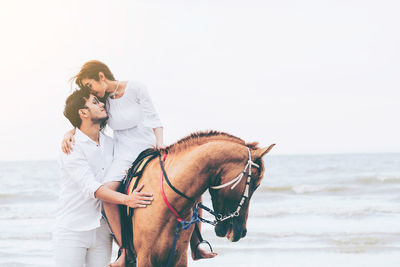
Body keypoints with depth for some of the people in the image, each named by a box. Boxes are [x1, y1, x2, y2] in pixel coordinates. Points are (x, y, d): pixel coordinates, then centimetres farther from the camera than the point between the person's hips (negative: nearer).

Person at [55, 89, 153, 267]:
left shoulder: (109, 144, 10)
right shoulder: (71, 146, -11)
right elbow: (91, 187, -22)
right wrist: (127, 200, -33)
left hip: (102, 231, 6)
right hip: (73, 231, -6)